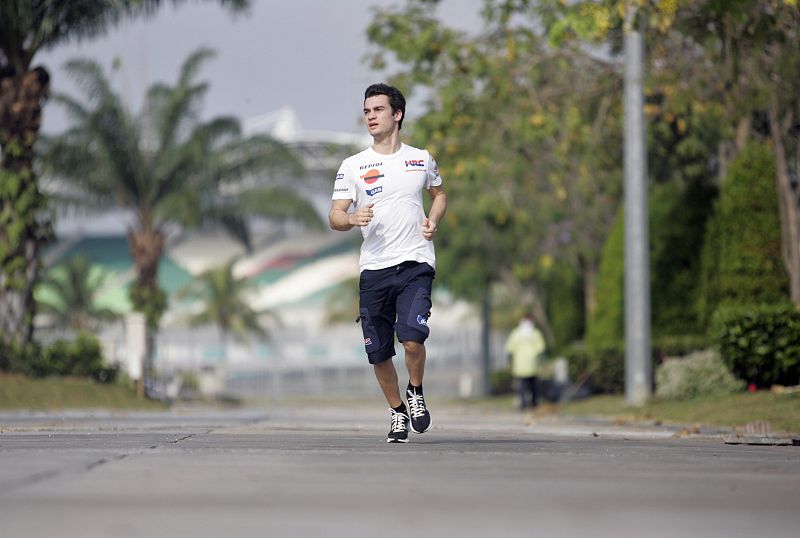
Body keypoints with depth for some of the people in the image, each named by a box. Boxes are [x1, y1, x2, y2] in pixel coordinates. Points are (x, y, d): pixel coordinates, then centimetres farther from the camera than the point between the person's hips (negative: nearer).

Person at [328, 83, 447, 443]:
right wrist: (353, 218, -21)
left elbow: (439, 194, 27)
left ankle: (415, 393, 9)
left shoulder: (421, 159, 9)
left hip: (416, 264, -1)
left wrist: (433, 221, 6)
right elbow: (334, 217, 2)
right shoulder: (353, 166, 5)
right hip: (374, 268, 1)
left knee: (412, 338, -20)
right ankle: (397, 412, 26)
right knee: (378, 353, 3)